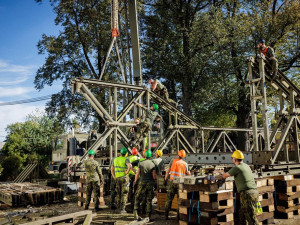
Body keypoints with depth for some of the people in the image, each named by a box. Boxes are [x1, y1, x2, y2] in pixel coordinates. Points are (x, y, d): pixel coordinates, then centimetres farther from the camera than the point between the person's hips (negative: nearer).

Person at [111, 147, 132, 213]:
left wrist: (114, 177, 13)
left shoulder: (115, 159, 8)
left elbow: (112, 169, 12)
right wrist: (126, 172, -14)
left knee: (118, 193, 15)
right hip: (124, 178, -5)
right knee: (124, 193, 1)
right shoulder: (126, 159, -11)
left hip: (117, 178, 5)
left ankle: (119, 208, 19)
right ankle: (122, 209, 0)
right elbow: (130, 166, -30)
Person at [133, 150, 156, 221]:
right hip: (150, 183, 1)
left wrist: (135, 181, 11)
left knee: (138, 198, 8)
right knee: (149, 200, 8)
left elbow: (137, 174, -2)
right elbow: (154, 176, -5)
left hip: (142, 183, -1)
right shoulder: (152, 164, -2)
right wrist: (155, 180, 15)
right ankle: (148, 216, 10)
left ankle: (135, 212, -4)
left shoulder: (140, 163, -3)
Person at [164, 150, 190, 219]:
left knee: (169, 199, 7)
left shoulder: (173, 161, 1)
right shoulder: (185, 164, 4)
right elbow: (187, 173, 10)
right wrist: (188, 172, 33)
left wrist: (165, 180, 9)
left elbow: (168, 171, 0)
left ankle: (166, 214, 9)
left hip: (172, 181, 0)